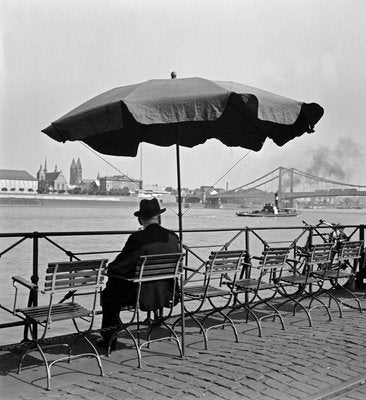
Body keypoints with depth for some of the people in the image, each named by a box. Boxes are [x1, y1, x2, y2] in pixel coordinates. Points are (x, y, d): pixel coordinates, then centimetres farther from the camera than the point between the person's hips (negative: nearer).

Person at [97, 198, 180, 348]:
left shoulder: (137, 238, -20)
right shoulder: (173, 237, -3)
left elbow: (118, 267, -15)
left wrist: (109, 268, 9)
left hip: (143, 296, -7)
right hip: (165, 295, 7)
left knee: (108, 294, 22)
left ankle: (109, 338, 31)